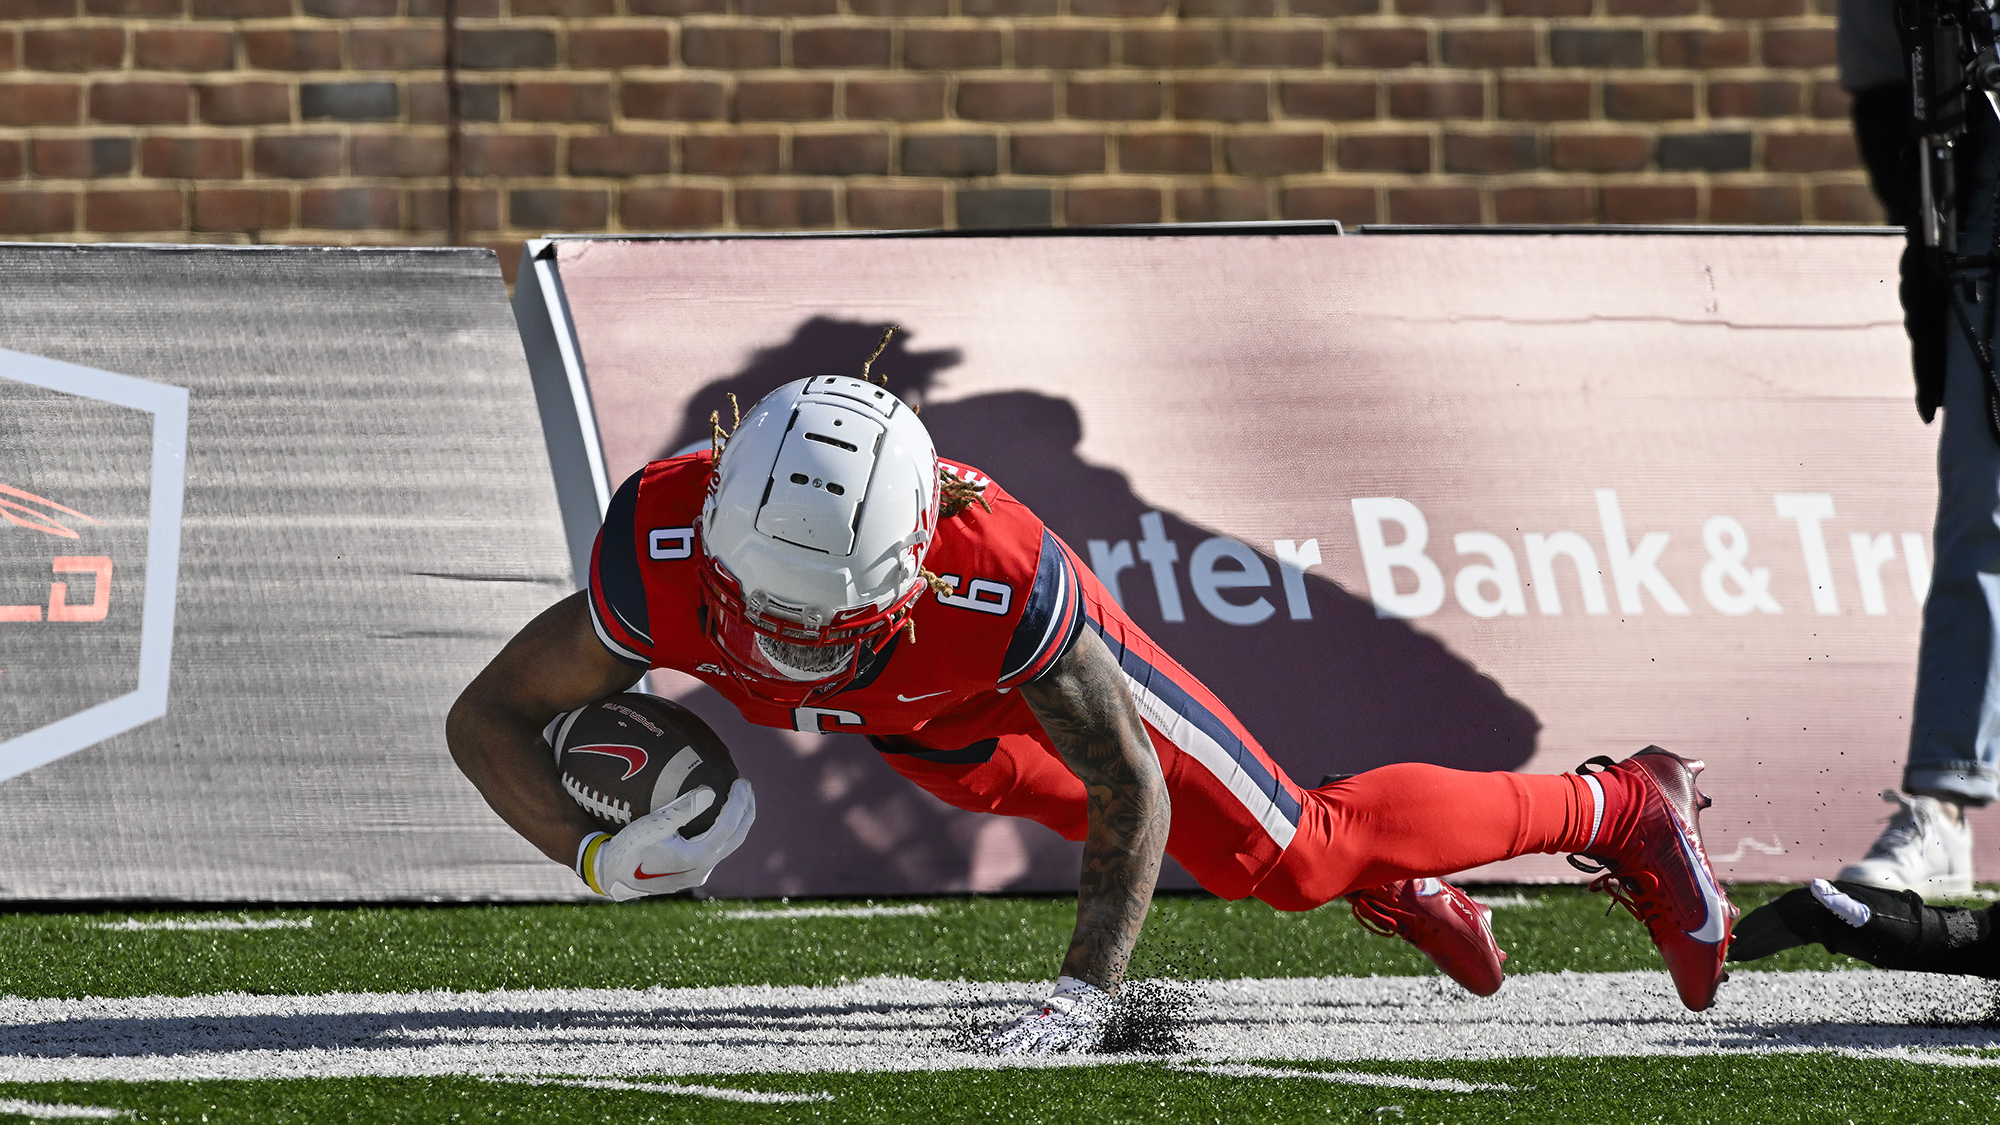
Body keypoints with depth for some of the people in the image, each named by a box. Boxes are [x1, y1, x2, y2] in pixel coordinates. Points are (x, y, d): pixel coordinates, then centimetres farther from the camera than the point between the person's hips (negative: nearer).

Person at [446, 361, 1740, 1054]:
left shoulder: (999, 579, -47)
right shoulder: (665, 555, -44)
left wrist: (1088, 991, -42)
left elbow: (1133, 789, -33)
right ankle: (1394, 890, 51)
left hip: (1035, 667, -4)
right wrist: (592, 854, -50)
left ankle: (1623, 810, 27)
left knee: (1294, 852, 5)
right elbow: (488, 718, -33)